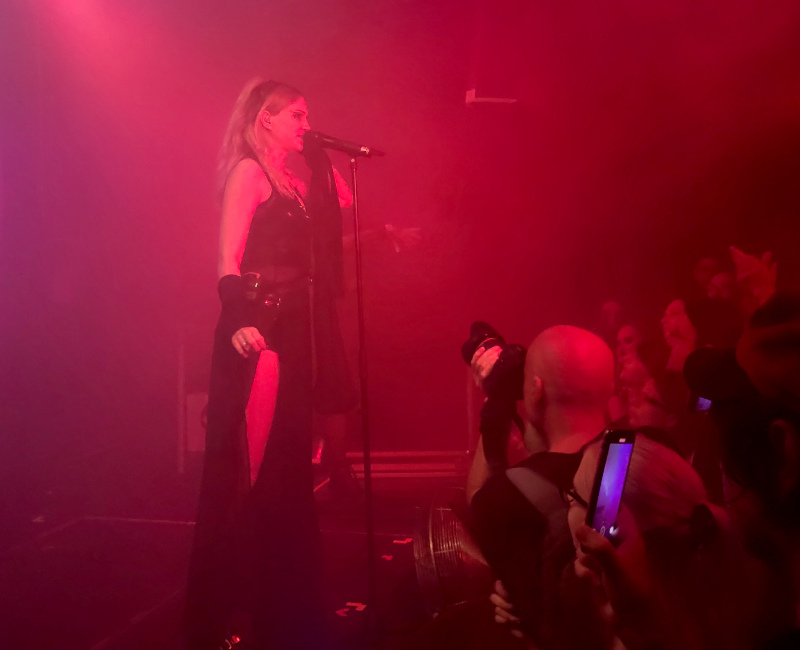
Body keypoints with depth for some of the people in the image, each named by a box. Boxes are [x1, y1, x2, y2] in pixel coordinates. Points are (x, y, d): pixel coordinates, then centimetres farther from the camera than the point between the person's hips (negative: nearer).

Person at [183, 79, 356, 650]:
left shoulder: (297, 183, 18)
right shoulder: (249, 172, -4)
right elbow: (229, 260, -15)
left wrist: (317, 153, 17)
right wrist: (240, 322, -27)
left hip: (294, 334, 8)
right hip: (256, 333, -8)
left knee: (286, 470, 13)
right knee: (243, 473, -5)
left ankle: (278, 603, 27)